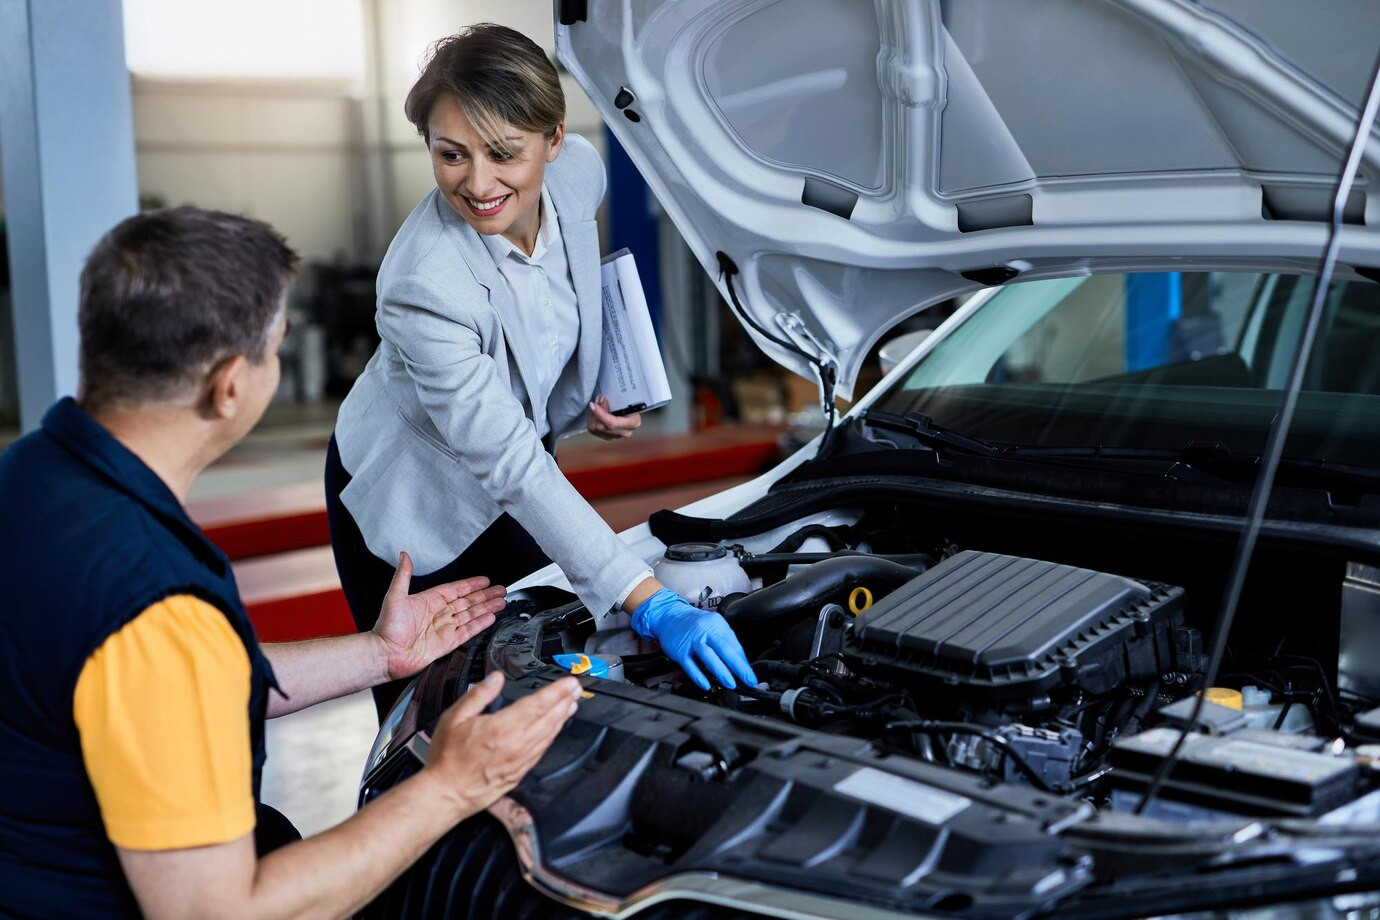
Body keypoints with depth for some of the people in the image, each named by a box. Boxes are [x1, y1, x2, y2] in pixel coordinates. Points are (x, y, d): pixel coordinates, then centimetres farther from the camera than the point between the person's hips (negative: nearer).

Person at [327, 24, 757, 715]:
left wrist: (592, 395, -6)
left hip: (510, 472, 6)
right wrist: (652, 605, -42)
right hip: (412, 500, -5)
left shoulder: (579, 172, -19)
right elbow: (513, 470, -38)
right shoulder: (423, 288, -38)